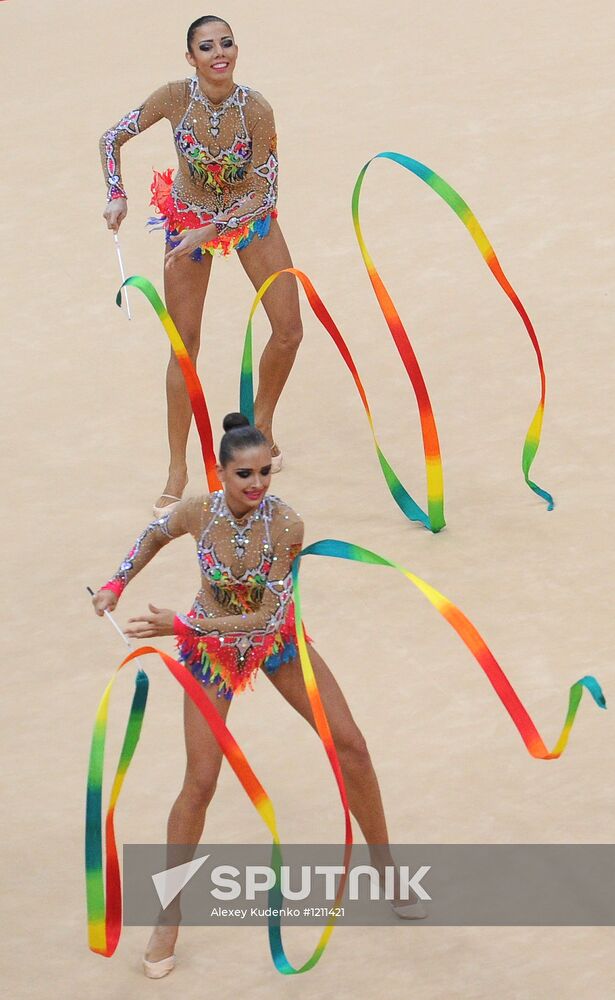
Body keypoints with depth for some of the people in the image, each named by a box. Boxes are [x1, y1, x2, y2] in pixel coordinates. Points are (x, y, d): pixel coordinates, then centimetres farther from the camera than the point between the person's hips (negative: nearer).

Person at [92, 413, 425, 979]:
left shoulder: (286, 524, -28)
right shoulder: (198, 513, -25)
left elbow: (265, 616, -29)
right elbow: (155, 535, 1)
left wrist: (182, 625, -32)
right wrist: (117, 584, -2)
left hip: (277, 638, 1)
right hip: (213, 651, -1)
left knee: (351, 746, 2)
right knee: (200, 784, -5)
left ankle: (385, 868, 24)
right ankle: (169, 917, 9)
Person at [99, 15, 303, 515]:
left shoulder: (255, 108, -26)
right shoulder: (176, 97, -24)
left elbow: (264, 192, -21)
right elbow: (112, 138, -12)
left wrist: (210, 233, -27)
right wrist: (117, 196, -26)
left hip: (250, 216, 1)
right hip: (188, 218, 0)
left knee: (289, 331, -1)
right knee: (185, 344, -2)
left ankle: (262, 426, 27)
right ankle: (178, 471, 6)